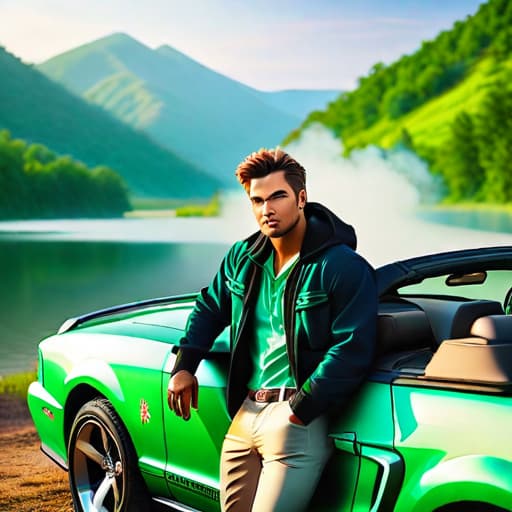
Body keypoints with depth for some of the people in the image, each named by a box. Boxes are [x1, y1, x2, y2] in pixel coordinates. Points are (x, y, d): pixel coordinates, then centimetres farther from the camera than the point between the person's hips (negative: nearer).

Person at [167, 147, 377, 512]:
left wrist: (301, 408, -19)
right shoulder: (243, 258, 12)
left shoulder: (344, 267, -9)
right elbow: (209, 308, 27)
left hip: (298, 418, -7)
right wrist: (184, 366, 15)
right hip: (244, 415, 7)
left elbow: (352, 349, -15)